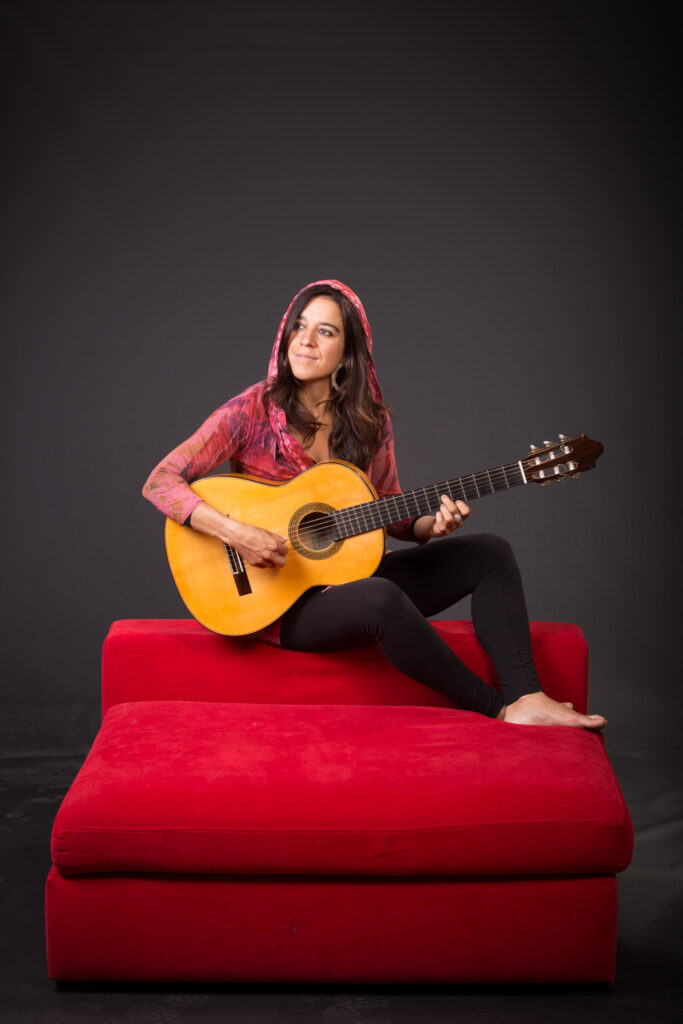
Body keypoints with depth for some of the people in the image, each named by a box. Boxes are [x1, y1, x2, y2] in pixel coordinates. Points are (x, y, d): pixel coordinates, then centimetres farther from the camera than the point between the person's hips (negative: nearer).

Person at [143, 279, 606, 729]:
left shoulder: (369, 420, 2)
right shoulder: (253, 411, -12)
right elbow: (160, 483, -17)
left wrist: (431, 524, -12)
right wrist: (235, 532, -31)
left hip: (350, 575, 6)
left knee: (489, 552, -5)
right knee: (380, 598, -37)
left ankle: (526, 699, -17)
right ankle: (494, 709, -20)